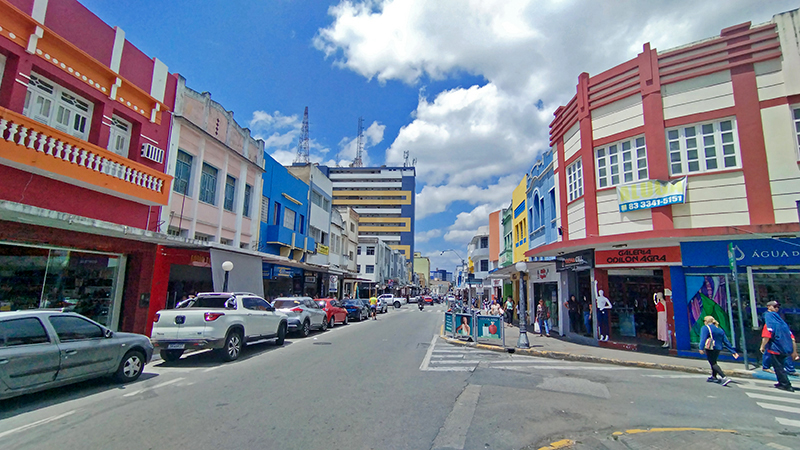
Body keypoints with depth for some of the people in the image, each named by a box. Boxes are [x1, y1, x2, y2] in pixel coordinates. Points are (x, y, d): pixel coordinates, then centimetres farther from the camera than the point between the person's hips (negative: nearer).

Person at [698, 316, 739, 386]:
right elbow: (726, 341, 14)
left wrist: (701, 348, -28)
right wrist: (733, 351, 18)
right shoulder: (720, 329, 16)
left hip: (710, 348, -8)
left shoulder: (706, 328, -6)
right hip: (718, 348, 8)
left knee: (713, 363, -6)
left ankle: (724, 377, -20)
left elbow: (703, 338, -20)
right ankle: (714, 377, 34)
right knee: (714, 362, 23)